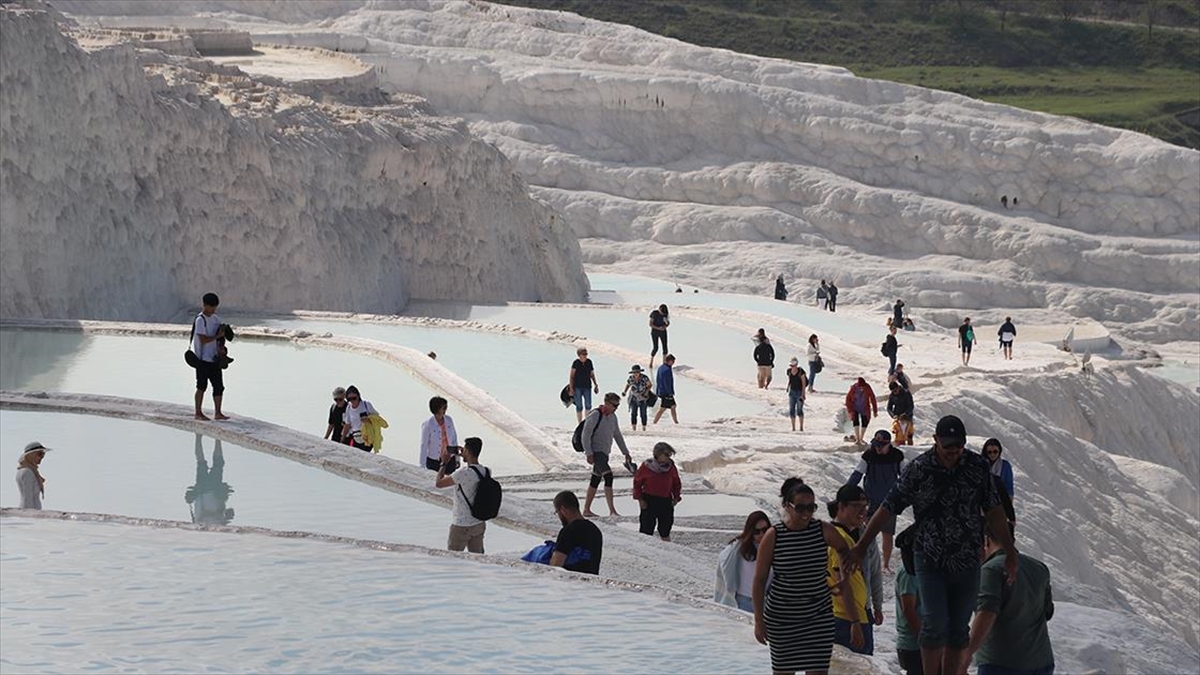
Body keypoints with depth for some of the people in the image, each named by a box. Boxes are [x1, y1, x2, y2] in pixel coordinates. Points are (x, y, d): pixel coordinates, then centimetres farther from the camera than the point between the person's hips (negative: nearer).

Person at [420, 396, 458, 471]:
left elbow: (454, 439, 6)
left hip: (450, 459, 4)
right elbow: (424, 446, -12)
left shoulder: (449, 420, -5)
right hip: (434, 461, -4)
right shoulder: (428, 425, -17)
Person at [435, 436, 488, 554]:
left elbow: (439, 483, -16)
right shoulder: (486, 472, -3)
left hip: (462, 526, -7)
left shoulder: (463, 474, -25)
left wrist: (444, 462, -4)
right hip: (480, 524, 7)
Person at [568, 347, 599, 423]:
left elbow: (592, 374, 14)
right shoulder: (576, 363, -7)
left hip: (587, 387, 3)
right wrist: (571, 388, -10)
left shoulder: (589, 362, 3)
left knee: (588, 405, -8)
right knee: (579, 407, 3)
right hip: (577, 387, -3)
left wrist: (595, 385, 11)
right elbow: (571, 376, -5)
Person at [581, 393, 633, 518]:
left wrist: (626, 453, 19)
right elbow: (585, 436, -16)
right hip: (595, 452, -9)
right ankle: (612, 510, -25)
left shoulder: (612, 417, 11)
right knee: (608, 476, -20)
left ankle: (586, 510, 20)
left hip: (604, 453, 9)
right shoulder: (595, 416, -14)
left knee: (596, 480, 13)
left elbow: (618, 436, 21)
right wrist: (589, 454, -21)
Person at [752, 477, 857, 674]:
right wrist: (759, 620, -5)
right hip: (782, 617, -1)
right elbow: (759, 579, -5)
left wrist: (847, 564, -4)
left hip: (819, 615, 2)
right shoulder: (773, 536, -12)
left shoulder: (824, 530, -5)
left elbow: (843, 548, 18)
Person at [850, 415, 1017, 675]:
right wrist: (861, 545, -2)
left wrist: (1010, 552, 2)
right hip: (930, 562, -2)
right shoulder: (919, 469, -8)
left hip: (967, 562, 2)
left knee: (958, 629, 7)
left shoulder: (978, 466, -1)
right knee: (935, 624, -11)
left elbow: (993, 511, 4)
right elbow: (888, 508, -3)